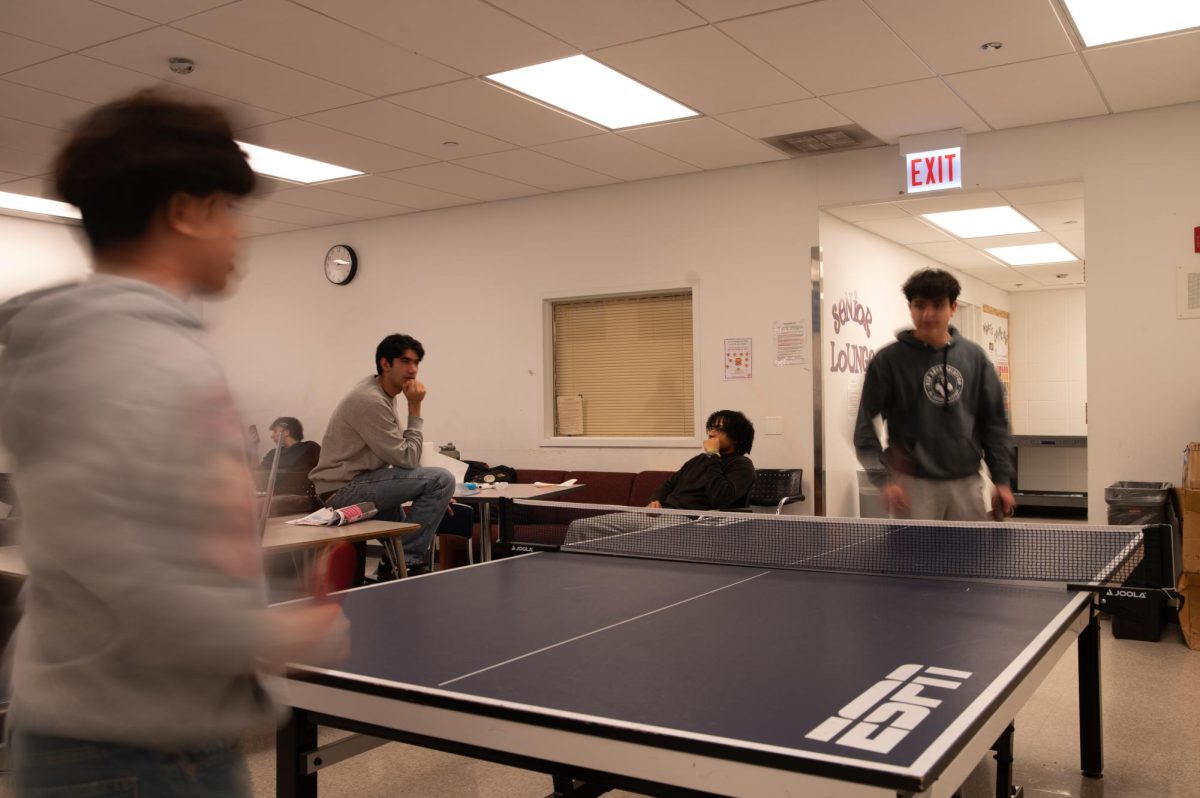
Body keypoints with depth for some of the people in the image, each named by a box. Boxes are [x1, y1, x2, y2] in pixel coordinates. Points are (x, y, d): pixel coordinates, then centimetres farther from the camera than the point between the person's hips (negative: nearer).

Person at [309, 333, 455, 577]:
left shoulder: (384, 394, 10)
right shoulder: (371, 401, -21)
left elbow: (399, 454, 13)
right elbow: (407, 459, -21)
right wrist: (414, 409, -16)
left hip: (348, 487, 11)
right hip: (344, 491, -11)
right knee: (442, 480, -21)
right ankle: (405, 560, -10)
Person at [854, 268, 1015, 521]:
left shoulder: (974, 357, 7)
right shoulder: (889, 360, -4)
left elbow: (993, 422, 11)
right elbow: (866, 425, -5)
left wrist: (1002, 479, 6)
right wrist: (883, 478, -15)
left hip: (966, 483, 4)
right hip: (913, 484, -3)